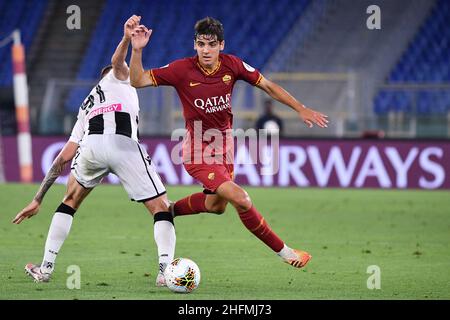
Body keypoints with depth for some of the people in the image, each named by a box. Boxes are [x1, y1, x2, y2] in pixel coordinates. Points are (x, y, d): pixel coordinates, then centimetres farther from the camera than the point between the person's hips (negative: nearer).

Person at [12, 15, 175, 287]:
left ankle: (46, 267, 28)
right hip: (123, 145, -4)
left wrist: (38, 200, 37)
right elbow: (118, 62, 6)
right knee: (161, 208, 7)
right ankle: (166, 270, -11)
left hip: (91, 145, 4)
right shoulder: (117, 79, 32)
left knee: (71, 201, 31)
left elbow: (64, 158, 35)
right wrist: (127, 40, -16)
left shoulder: (86, 109, 39)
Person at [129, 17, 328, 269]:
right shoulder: (183, 69, -19)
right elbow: (138, 81, -17)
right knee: (242, 200, -21)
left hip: (224, 145, 6)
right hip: (198, 151, -6)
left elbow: (268, 86, 2)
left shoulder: (232, 65, -9)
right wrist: (137, 50, -33)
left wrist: (301, 109, -3)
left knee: (217, 206, 25)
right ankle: (283, 251, -7)